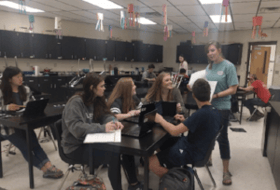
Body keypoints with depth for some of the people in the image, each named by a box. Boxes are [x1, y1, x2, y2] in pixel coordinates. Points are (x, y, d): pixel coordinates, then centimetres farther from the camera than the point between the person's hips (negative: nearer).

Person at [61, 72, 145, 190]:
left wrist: (114, 122, -18)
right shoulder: (75, 103, -21)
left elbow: (105, 115, 6)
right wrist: (102, 128, -39)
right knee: (113, 154, -27)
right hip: (76, 147, -8)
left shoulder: (96, 100, 4)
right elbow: (76, 128, -31)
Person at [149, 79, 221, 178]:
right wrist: (185, 121, 7)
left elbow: (174, 131, -27)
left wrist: (161, 120, -10)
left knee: (151, 162, -8)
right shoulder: (215, 111, 0)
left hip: (191, 153, -10)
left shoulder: (201, 114, -29)